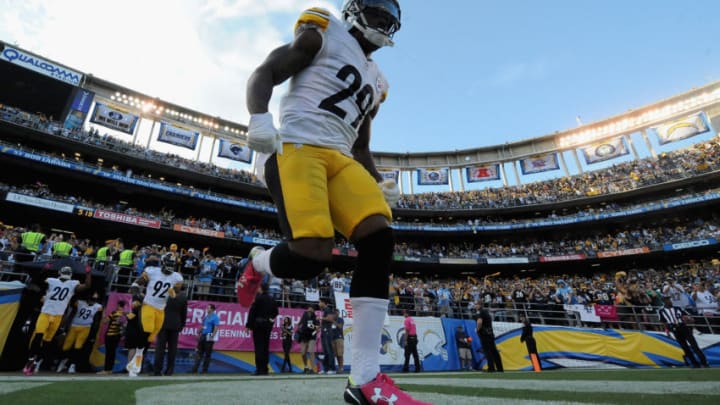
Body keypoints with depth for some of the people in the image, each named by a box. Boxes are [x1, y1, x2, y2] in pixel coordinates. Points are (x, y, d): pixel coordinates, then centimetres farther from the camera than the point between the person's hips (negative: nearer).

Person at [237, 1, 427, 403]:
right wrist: (259, 117, -17)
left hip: (339, 158, 7)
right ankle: (258, 265, 14)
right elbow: (264, 74, 5)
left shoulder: (375, 80, 31)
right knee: (312, 256, -26)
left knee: (380, 242, -16)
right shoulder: (323, 33, 13)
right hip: (296, 147, -6)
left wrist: (380, 183, 12)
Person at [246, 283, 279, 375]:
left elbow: (252, 312, -12)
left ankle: (259, 369, -2)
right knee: (266, 347, 10)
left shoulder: (258, 298, -10)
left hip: (258, 324, -5)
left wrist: (248, 325, -9)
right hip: (268, 325, 5)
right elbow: (275, 312, 11)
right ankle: (265, 369, 14)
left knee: (259, 347, -2)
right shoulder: (272, 300, 7)